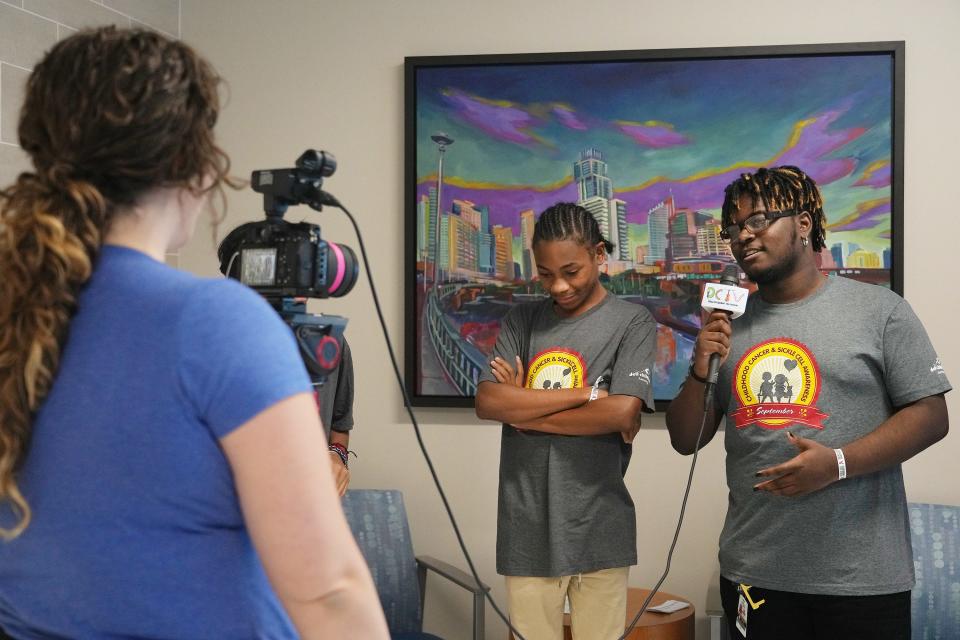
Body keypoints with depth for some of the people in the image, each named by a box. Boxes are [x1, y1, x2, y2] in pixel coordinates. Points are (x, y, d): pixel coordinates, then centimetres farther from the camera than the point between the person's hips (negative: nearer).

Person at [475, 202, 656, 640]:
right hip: (527, 529, 2)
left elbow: (622, 412, -14)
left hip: (598, 530, -2)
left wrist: (525, 410, -5)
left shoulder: (632, 322, 0)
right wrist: (588, 393, -10)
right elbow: (487, 403, -4)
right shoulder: (522, 321, 9)